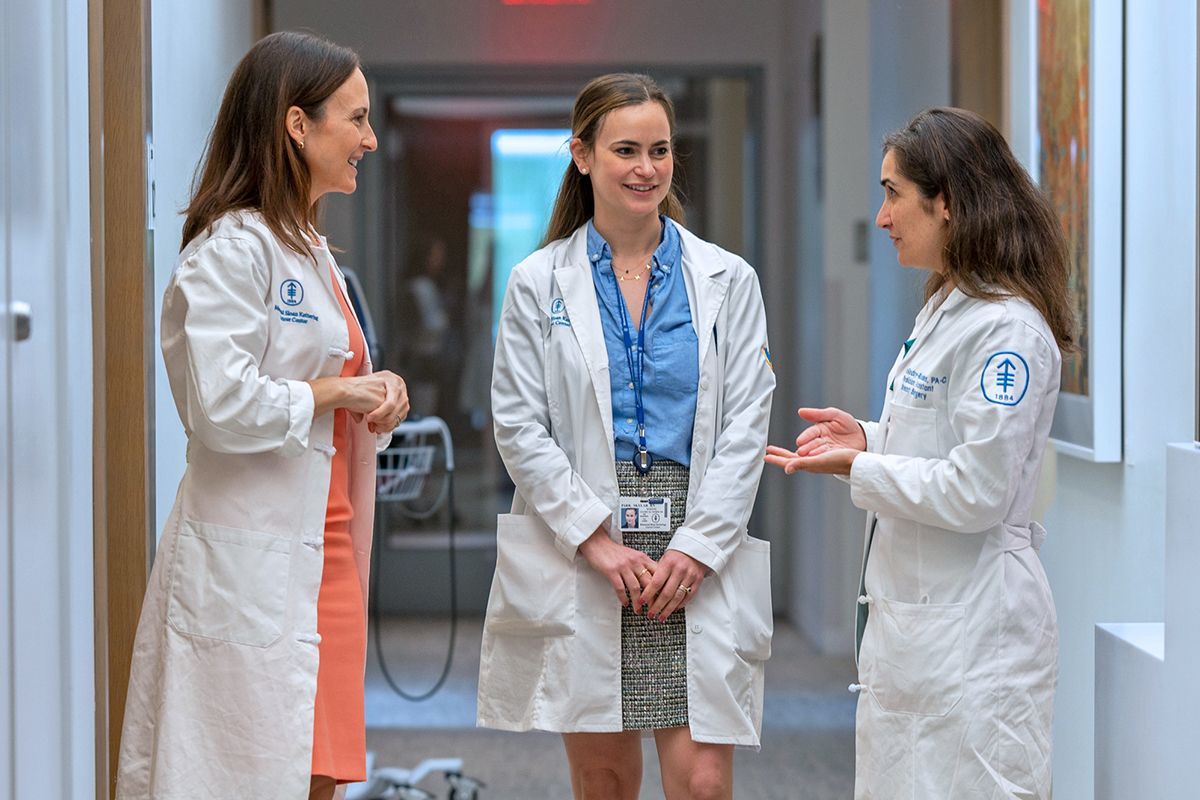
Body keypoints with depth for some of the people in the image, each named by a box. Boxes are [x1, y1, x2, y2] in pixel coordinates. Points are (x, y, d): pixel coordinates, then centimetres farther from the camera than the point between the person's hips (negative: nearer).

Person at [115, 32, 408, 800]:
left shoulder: (313, 252, 19)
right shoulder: (231, 248, -11)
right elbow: (223, 406, -22)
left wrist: (380, 396, 4)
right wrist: (337, 393, -9)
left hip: (325, 554, 9)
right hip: (253, 558, -9)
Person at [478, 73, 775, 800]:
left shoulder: (728, 282, 7)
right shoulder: (539, 284, 6)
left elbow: (746, 428, 3)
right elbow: (520, 427, 0)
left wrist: (696, 549, -8)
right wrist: (598, 541, -9)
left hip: (698, 556, 0)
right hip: (577, 556, 0)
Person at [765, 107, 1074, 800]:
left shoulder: (1008, 329, -18)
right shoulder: (946, 309, 14)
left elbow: (975, 493, -22)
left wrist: (858, 470, -13)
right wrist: (869, 438, 7)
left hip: (970, 632, -10)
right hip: (914, 614, 10)